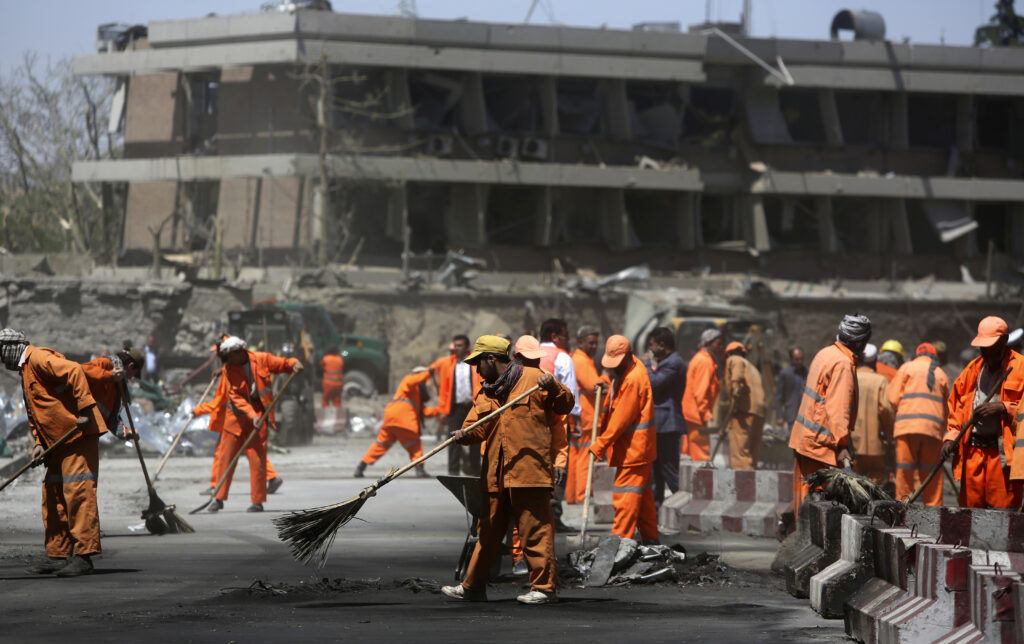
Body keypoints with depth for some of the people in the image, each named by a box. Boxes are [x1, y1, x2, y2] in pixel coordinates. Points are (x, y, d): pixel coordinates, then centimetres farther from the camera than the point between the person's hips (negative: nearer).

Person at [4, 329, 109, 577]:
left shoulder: (39, 358, -11)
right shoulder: (25, 371, 22)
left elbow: (75, 371, -24)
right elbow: (34, 412, 26)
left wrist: (84, 410, -26)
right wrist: (39, 443, 12)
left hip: (79, 433, -11)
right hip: (59, 440, 11)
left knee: (78, 492, -12)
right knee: (52, 495, 10)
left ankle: (84, 555, -13)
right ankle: (57, 555, 15)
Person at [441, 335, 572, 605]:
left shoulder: (533, 379, 0)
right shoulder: (484, 394, 19)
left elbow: (566, 405, 0)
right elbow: (476, 426, 8)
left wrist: (553, 387, -19)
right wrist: (466, 434, -14)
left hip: (529, 470, -7)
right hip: (496, 476, 7)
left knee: (535, 531, -7)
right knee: (488, 532, 15)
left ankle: (544, 587, -3)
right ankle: (473, 587, 22)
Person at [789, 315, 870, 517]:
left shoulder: (825, 354, 13)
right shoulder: (842, 364, -17)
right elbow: (838, 408, -23)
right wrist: (842, 444, -25)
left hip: (804, 437, 10)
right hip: (821, 440, -10)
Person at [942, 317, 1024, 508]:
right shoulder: (973, 368, 19)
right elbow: (955, 404, 23)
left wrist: (1003, 408, -17)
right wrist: (951, 436, 10)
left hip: (1004, 452, -5)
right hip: (972, 450, 5)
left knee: (1004, 511, -9)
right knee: (969, 505, 4)